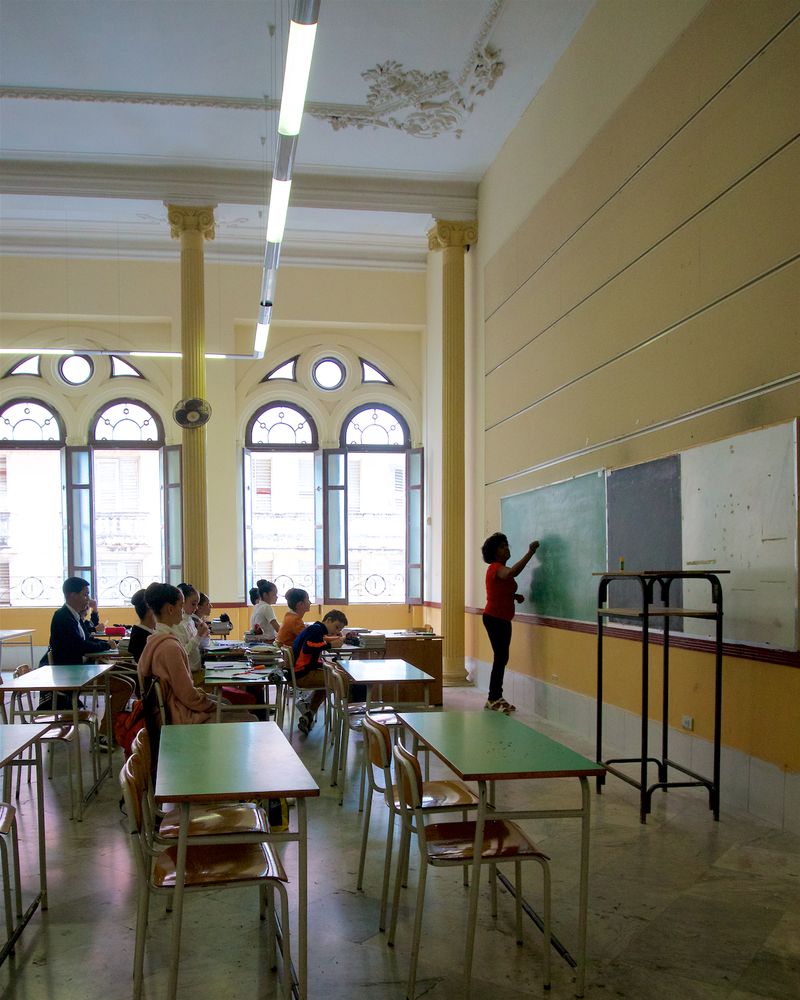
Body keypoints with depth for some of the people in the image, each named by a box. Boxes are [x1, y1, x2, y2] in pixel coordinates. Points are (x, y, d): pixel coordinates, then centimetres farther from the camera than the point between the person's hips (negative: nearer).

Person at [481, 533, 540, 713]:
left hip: (502, 619, 10)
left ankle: (495, 698, 18)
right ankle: (494, 699, -5)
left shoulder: (500, 568, 16)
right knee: (501, 657, -10)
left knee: (501, 658, 12)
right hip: (494, 618, -10)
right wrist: (530, 553, -39)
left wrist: (516, 596, 6)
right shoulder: (496, 568, -16)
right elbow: (512, 572, -39)